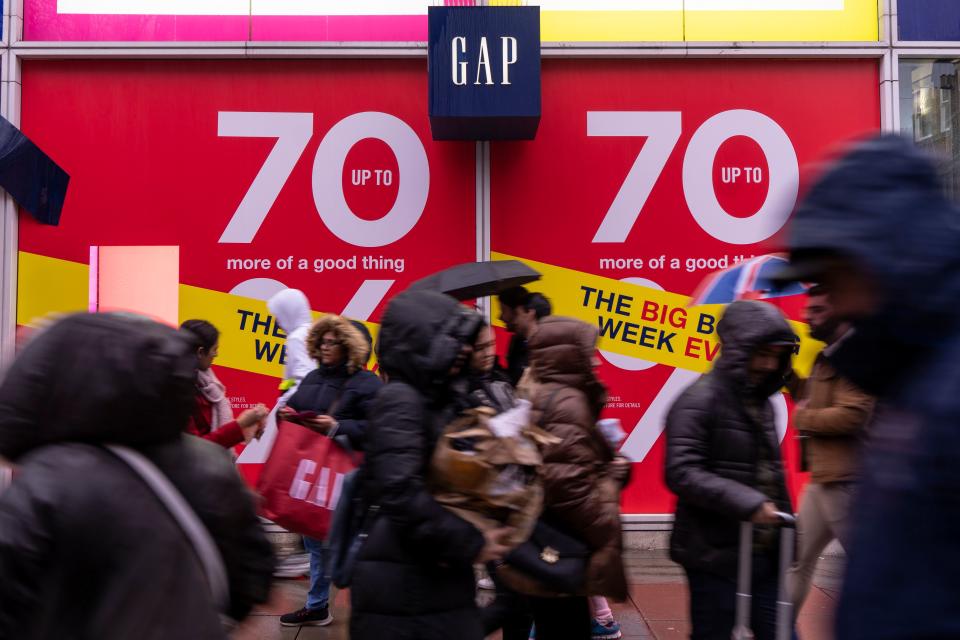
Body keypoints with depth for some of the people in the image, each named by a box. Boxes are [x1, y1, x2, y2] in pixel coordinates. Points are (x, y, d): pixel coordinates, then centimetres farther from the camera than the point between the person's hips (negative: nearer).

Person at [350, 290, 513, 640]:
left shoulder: (440, 400, 10)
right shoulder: (399, 400, -15)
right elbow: (401, 492, -25)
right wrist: (470, 544, -17)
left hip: (437, 575, 8)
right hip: (400, 582, -7)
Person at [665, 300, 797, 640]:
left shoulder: (761, 402, 13)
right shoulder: (699, 400, -13)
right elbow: (682, 472, -23)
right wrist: (748, 503, -26)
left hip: (765, 554, 7)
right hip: (716, 556, -7)